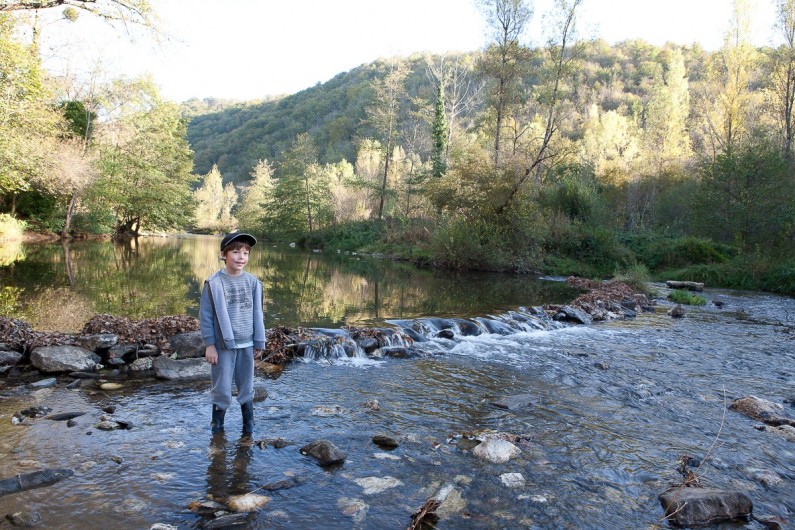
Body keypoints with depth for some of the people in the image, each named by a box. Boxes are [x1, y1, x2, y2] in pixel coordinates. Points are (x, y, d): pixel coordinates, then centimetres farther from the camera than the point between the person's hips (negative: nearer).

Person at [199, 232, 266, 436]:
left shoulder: (253, 282, 0)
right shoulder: (214, 283, -8)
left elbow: (257, 315, 5)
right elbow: (205, 316, -6)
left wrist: (258, 343, 5)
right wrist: (209, 345, -8)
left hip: (246, 345, 3)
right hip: (223, 345, -3)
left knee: (247, 388, 15)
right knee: (222, 390, 8)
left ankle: (249, 428, 29)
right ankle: (217, 428, 27)